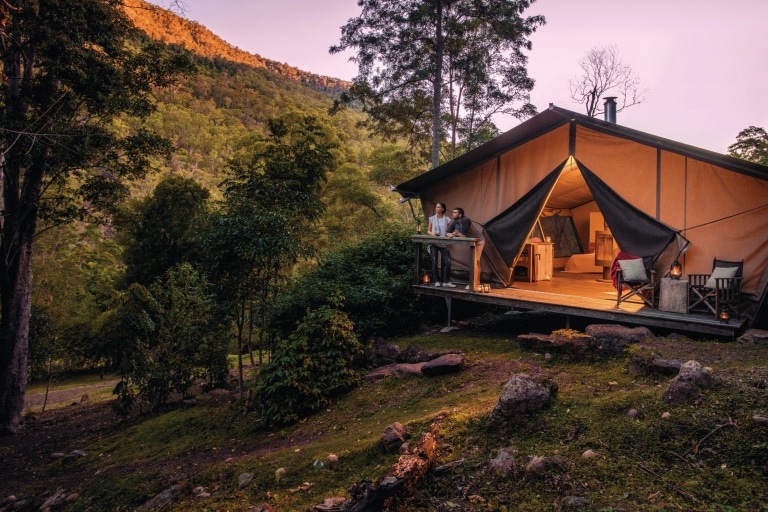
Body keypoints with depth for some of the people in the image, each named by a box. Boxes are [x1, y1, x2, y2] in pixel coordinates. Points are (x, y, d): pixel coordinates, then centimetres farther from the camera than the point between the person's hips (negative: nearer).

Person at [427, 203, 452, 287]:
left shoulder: (447, 219, 4)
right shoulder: (432, 218, 8)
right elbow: (428, 231, 11)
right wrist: (432, 233, -10)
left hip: (443, 243, -1)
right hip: (434, 243, 1)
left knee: (447, 262, -9)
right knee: (434, 263, -4)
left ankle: (446, 282, -2)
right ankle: (437, 281, 8)